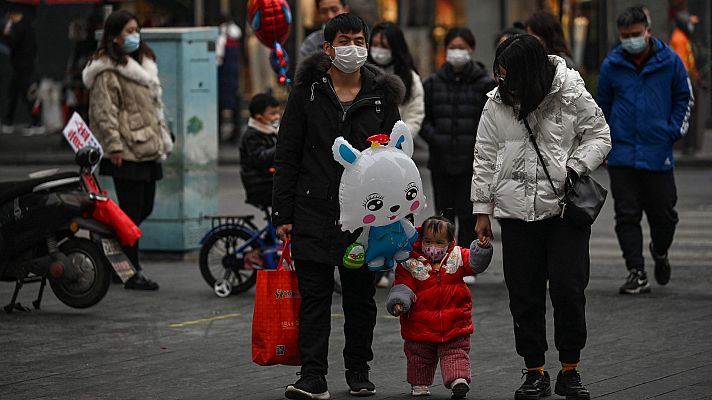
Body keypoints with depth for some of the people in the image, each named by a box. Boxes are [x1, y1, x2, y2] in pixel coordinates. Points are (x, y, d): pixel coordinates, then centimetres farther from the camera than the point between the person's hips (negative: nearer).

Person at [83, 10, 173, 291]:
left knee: (145, 208, 10)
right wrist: (114, 145, -19)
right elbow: (104, 110, -14)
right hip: (127, 151, -9)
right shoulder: (107, 70, -9)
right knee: (132, 211, -6)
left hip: (148, 148, 9)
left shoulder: (143, 63, 19)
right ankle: (134, 273, -2)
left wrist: (163, 138, 21)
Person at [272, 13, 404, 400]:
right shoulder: (307, 92, 2)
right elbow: (286, 157, 3)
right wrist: (283, 215, -2)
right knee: (314, 296, -3)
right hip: (313, 213, -1)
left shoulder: (382, 96, 5)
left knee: (361, 298, 9)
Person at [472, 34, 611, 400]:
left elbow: (599, 136, 5)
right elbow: (484, 159, 10)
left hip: (566, 206, -2)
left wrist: (577, 167, -12)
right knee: (525, 295, 3)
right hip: (516, 212, 2)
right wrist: (482, 210, 7)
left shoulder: (571, 95, -4)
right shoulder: (497, 103, 4)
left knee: (568, 288, -7)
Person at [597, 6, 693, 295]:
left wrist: (673, 131, 0)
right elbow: (603, 105, 16)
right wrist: (606, 138, 9)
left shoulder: (669, 61, -1)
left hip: (658, 153, -1)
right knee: (627, 215, -3)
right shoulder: (611, 64, 2)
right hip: (621, 155, 1)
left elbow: (684, 99, 10)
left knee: (663, 213, 7)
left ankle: (659, 252, 37)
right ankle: (636, 273, 1)